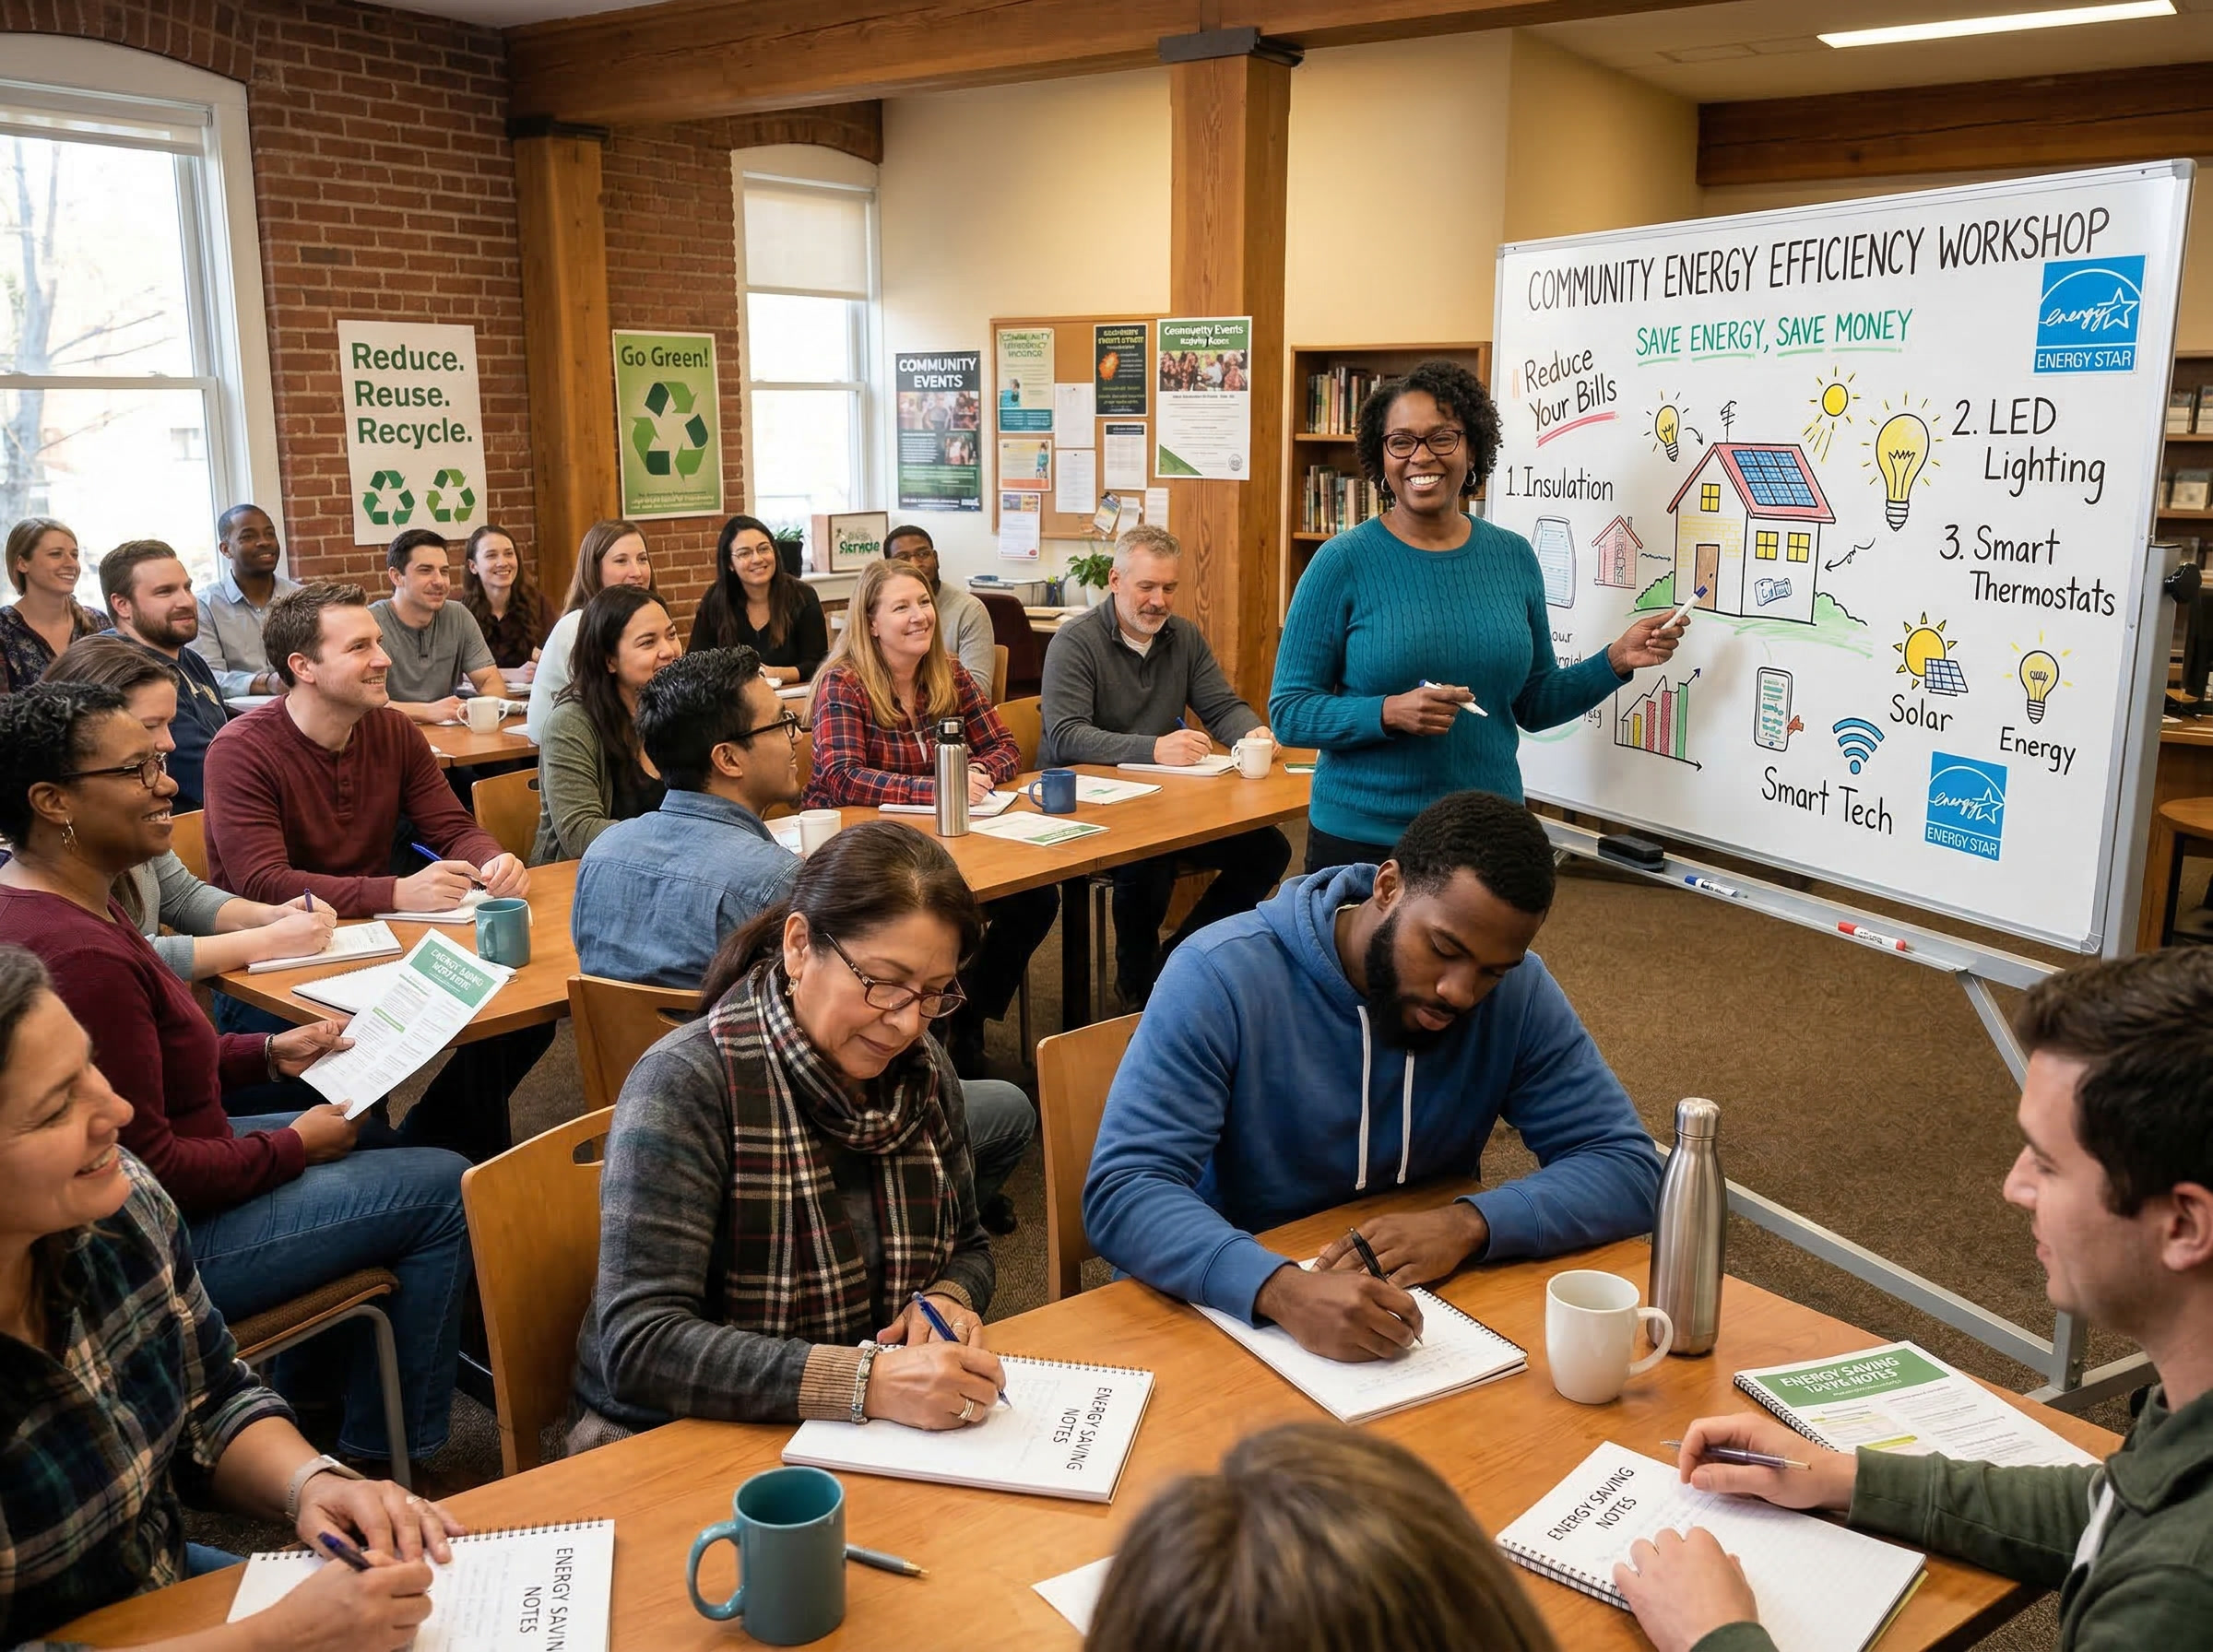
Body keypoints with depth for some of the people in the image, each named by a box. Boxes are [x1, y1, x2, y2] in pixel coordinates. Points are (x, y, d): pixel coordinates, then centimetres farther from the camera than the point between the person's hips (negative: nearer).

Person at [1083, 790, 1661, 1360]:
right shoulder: (1219, 976, -18)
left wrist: (1468, 1223, -23)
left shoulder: (1518, 990, -7)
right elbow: (1122, 1192, -24)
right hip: (1239, 1309, -2)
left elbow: (1628, 1167, -5)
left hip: (1422, 1305, 3)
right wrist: (1284, 1290, -40)